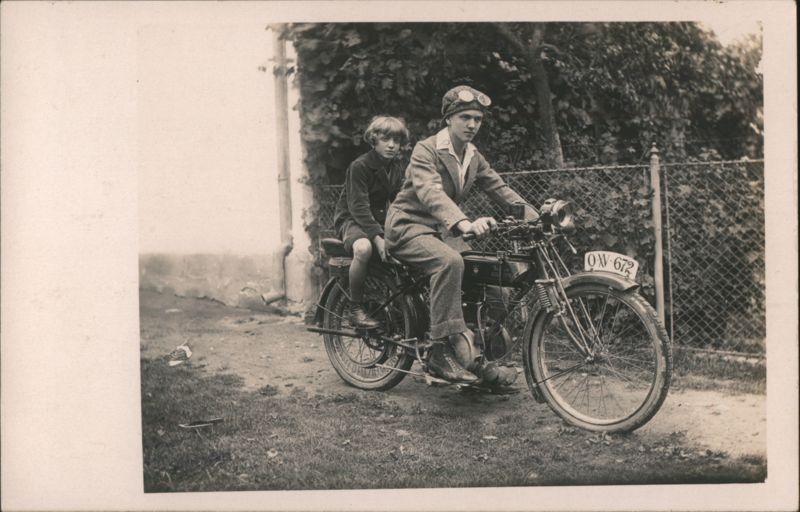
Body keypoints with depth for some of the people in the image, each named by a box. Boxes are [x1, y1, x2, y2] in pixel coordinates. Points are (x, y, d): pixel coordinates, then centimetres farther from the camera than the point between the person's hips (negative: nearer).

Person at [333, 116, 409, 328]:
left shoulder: (398, 166, 4)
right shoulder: (359, 166, -16)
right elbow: (359, 207, -24)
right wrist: (378, 238, -35)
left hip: (382, 219, 6)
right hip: (352, 220, -6)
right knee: (364, 248, -39)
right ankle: (356, 310, -24)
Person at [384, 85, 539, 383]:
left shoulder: (474, 158, 9)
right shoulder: (426, 150, -15)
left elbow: (500, 189, 2)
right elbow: (430, 193, -33)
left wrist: (536, 218, -15)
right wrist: (464, 224, -50)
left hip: (440, 232, 8)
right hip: (409, 228, -8)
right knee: (450, 261, -36)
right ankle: (442, 352, -33)